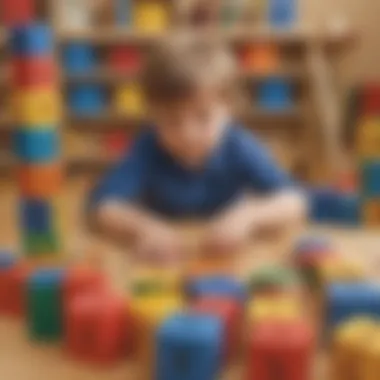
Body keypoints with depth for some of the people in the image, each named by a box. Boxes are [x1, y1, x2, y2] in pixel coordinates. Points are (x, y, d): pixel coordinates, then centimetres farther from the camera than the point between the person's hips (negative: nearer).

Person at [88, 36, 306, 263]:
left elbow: (294, 203, -21)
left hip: (230, 261, 1)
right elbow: (103, 206, -22)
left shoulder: (240, 149, -15)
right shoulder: (149, 150, -15)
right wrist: (141, 226, -41)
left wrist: (248, 215, -39)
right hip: (163, 262, 0)